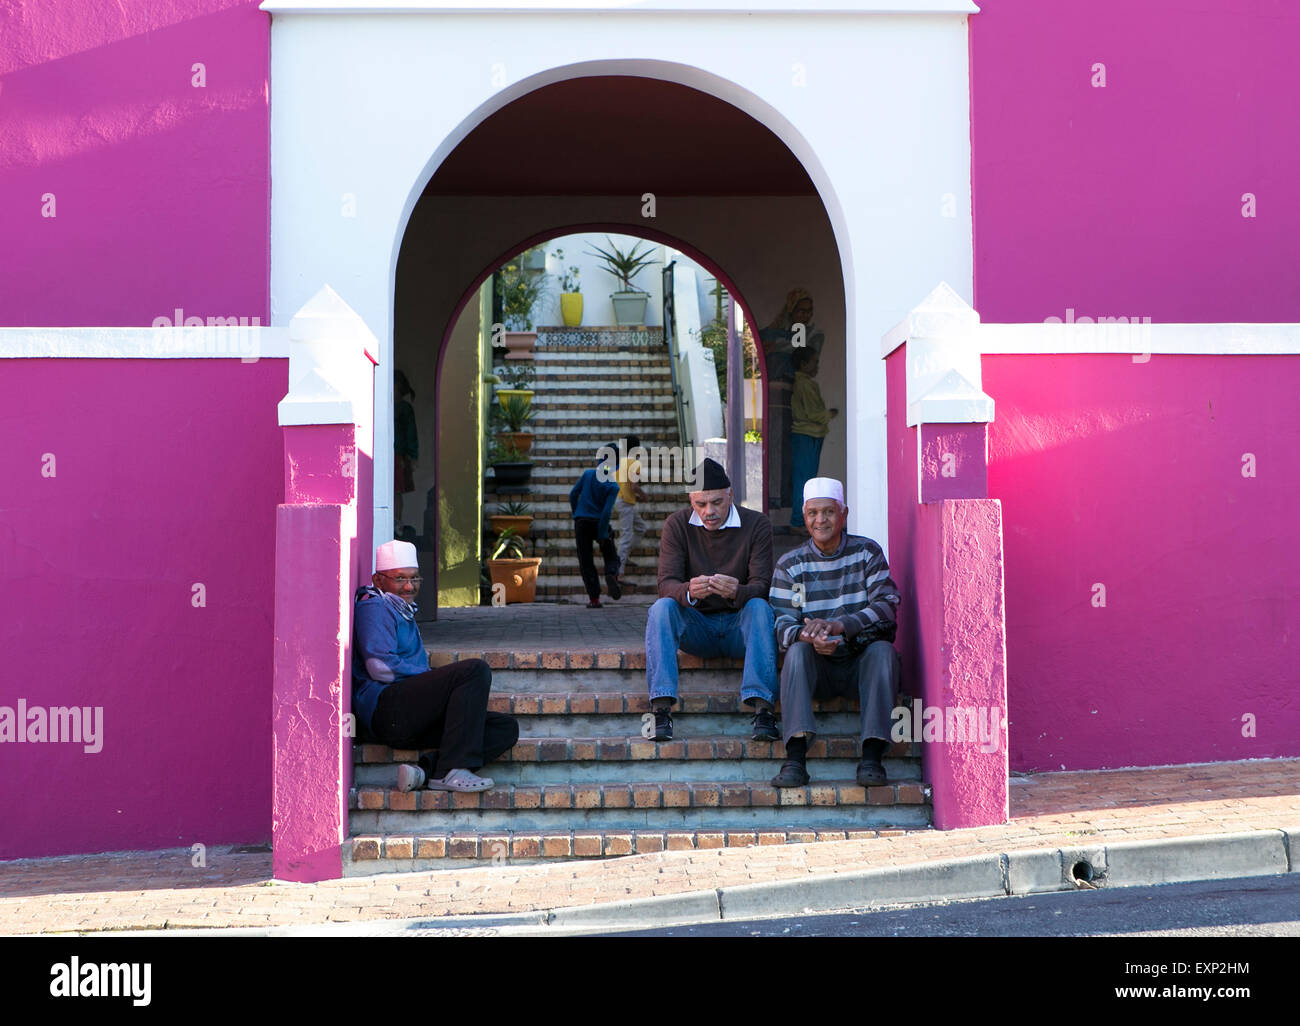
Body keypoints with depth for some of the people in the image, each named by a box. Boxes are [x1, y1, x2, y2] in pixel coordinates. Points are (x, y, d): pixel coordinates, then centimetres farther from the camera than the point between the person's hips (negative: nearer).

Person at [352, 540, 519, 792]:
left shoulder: (405, 614, 31)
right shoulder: (374, 608, 1)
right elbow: (381, 666, -14)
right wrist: (440, 680, -7)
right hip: (385, 709, -9)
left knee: (506, 728, -5)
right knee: (475, 669, -25)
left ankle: (427, 771, -22)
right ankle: (452, 770, -30)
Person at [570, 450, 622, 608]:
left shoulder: (587, 474, 0)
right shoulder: (613, 487, -6)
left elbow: (573, 494, 2)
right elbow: (607, 511, -14)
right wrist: (602, 535, -11)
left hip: (581, 522, 1)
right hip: (599, 522, -1)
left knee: (586, 562, 5)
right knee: (611, 557, 13)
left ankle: (594, 598, -2)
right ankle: (611, 575, -21)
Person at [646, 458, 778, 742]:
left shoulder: (757, 524, -6)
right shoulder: (677, 524, -3)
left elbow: (761, 585, -14)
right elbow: (666, 583, -13)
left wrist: (737, 592, -39)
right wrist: (689, 592, -38)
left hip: (739, 626, -1)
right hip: (697, 627, 1)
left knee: (759, 607, -32)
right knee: (661, 608, -28)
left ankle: (762, 708, -38)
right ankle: (661, 708, -34)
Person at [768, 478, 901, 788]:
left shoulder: (867, 552, 3)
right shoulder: (789, 564, 4)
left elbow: (887, 606, -12)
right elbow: (782, 625, -6)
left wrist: (838, 626, -29)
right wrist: (808, 637, -31)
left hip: (861, 664, 0)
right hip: (818, 669, 0)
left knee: (882, 649, -30)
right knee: (798, 649, -30)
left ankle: (871, 757, -34)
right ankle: (795, 760, -40)